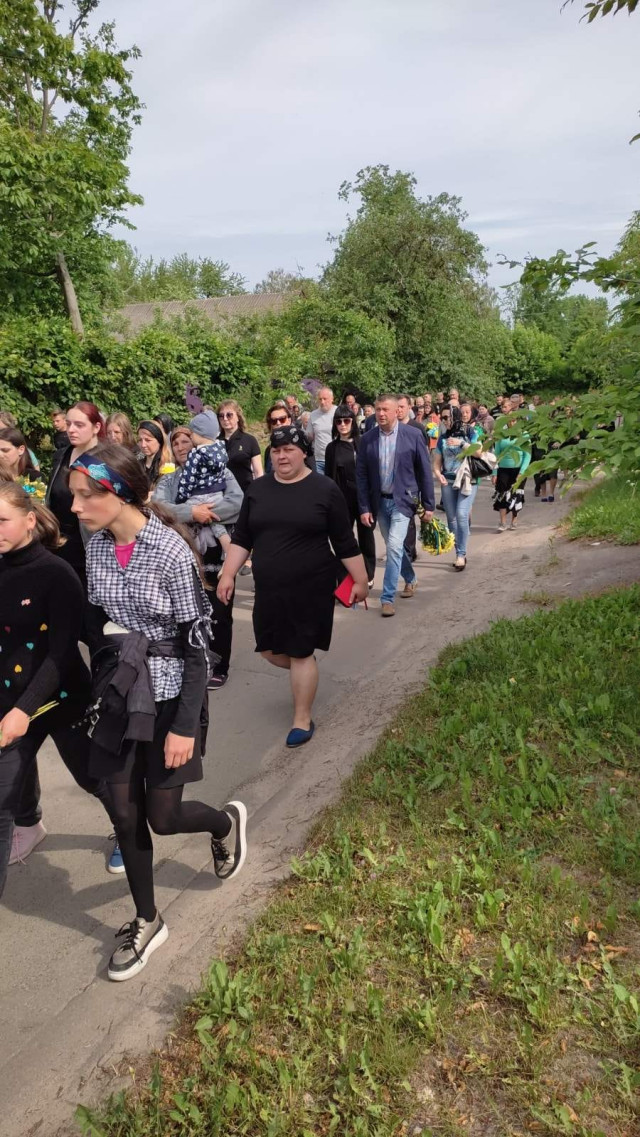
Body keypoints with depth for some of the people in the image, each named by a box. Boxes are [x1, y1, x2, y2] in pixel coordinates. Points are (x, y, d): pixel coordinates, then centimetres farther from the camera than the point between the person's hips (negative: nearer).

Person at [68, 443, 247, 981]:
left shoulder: (171, 550, -20)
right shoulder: (96, 547, -3)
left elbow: (197, 643, -17)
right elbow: (97, 623, 9)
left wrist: (185, 726, -17)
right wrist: (99, 689, 10)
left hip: (168, 695, -5)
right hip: (118, 694, 5)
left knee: (164, 816, 5)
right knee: (125, 816, 11)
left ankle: (227, 821, 39)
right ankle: (147, 921, 32)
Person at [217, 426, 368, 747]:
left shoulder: (324, 489, -7)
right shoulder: (257, 489, 5)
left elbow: (345, 542, -3)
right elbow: (241, 538, 8)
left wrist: (360, 580, 0)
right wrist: (228, 574, 0)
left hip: (311, 588, -4)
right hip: (268, 588, 5)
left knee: (301, 652, 1)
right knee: (270, 649, 11)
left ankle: (302, 720, 18)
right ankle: (305, 672, 43)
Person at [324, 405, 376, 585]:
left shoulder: (363, 443, 1)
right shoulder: (332, 448, 4)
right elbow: (329, 477, 4)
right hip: (343, 499, 1)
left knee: (366, 536, 8)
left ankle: (368, 576, 20)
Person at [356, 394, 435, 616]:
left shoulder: (413, 436, -7)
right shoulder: (368, 439, -2)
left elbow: (424, 471, -3)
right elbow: (361, 475, 1)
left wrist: (428, 505, -3)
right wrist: (364, 508, -3)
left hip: (403, 500, -3)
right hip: (379, 502, 4)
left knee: (394, 546, -15)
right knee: (394, 547, 17)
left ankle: (387, 598, -8)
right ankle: (411, 579, 42)